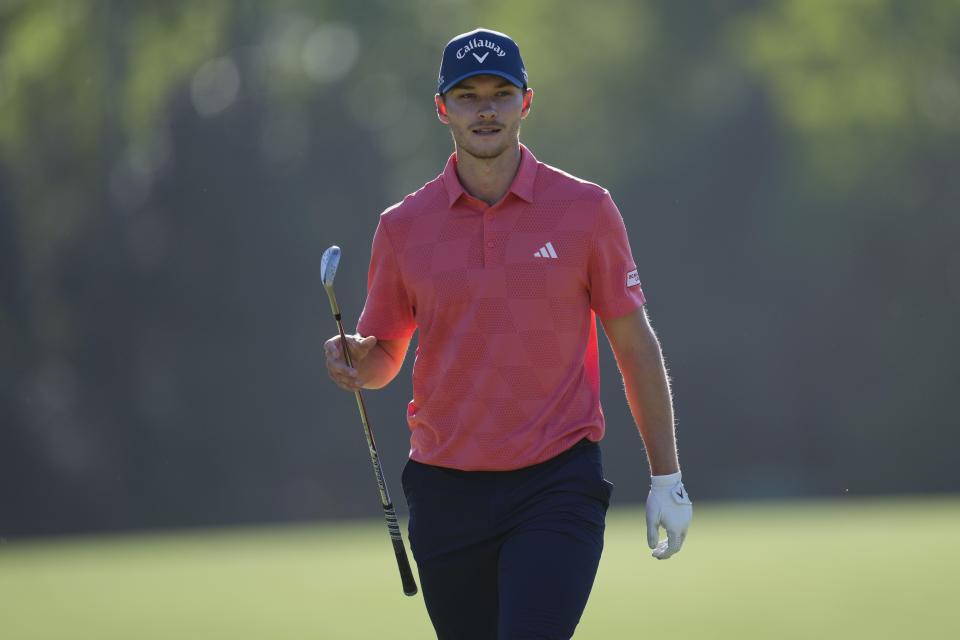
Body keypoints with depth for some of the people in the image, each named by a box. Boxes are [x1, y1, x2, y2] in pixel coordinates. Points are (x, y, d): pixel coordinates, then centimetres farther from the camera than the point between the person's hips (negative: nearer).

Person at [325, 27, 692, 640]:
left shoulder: (586, 210, 0)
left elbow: (636, 346, 5)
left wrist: (667, 477, 3)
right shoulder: (403, 226, 4)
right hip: (446, 492, 3)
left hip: (558, 487, -3)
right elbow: (383, 357, 14)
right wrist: (356, 359, -11)